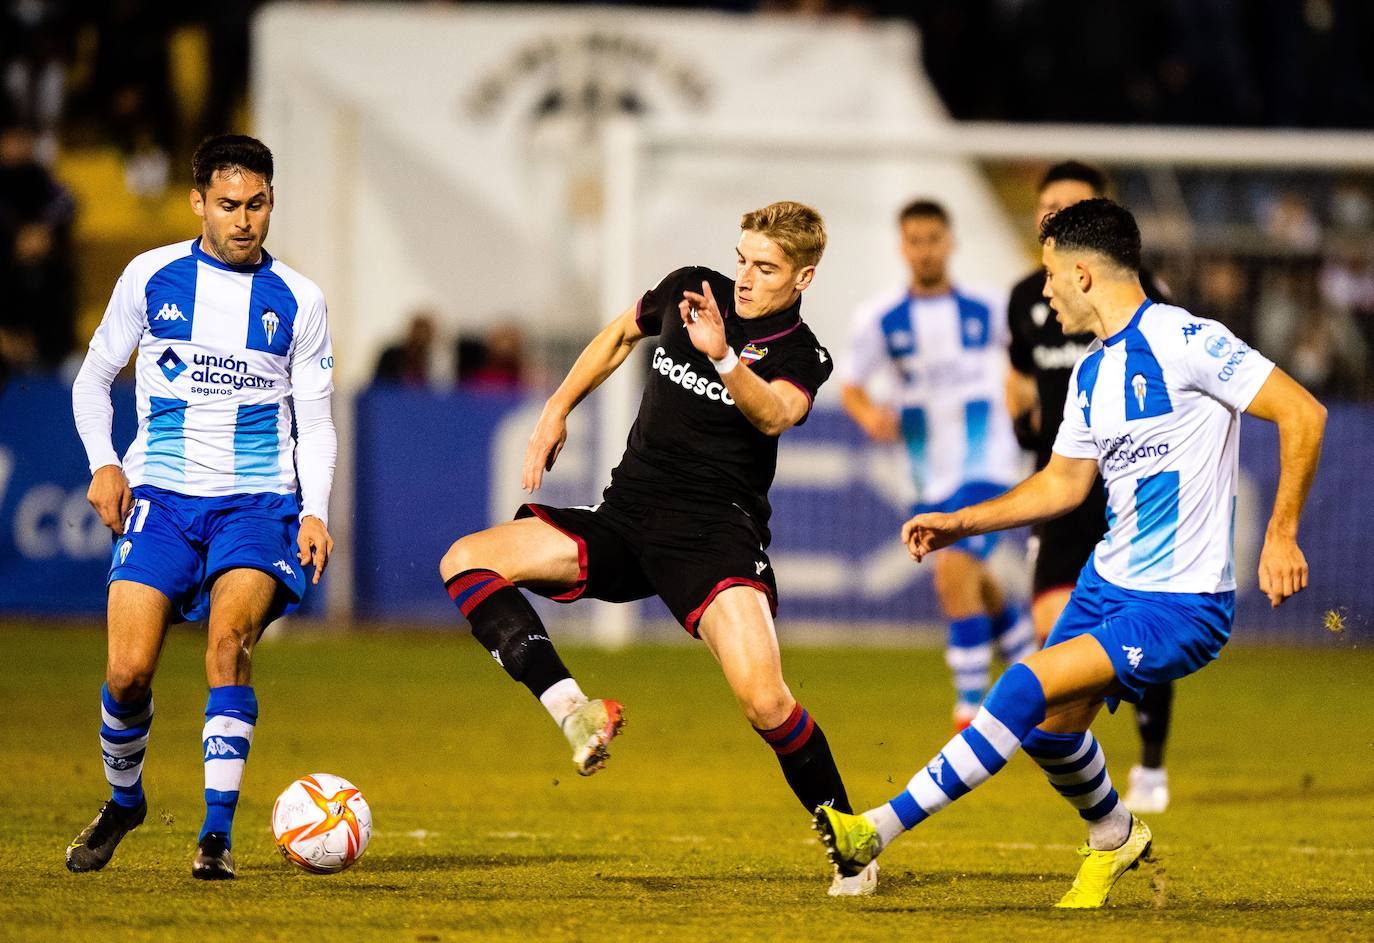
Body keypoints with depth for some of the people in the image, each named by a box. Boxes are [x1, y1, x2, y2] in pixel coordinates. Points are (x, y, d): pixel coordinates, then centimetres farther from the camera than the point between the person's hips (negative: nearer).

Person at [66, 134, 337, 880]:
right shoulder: (151, 277, 5)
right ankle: (123, 801, 18)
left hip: (257, 501, -1)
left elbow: (315, 420, 9)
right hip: (161, 492, 1)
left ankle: (217, 833, -23)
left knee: (230, 637, -26)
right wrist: (102, 463, -3)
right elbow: (94, 377, 14)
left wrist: (315, 511, -6)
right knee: (129, 670, -12)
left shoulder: (297, 301, 5)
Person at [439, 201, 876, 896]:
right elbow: (620, 335, 29)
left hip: (715, 533, -5)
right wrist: (557, 411, 21)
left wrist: (721, 357, -44)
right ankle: (573, 710, -24)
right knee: (465, 563, -13)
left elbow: (774, 415, -27)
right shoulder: (690, 292, 8)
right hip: (626, 519, 5)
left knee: (765, 702, -25)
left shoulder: (802, 356, -5)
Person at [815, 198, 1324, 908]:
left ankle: (881, 830, -21)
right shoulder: (1090, 375, 11)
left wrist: (1280, 534, -19)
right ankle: (1113, 836, 41)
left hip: (1181, 608, -9)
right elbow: (1063, 482, 24)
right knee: (1049, 728, 10)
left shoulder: (1182, 341, -16)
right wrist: (961, 523, 17)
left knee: (1027, 687, -21)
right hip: (1108, 582, 9)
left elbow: (1303, 414, -17)